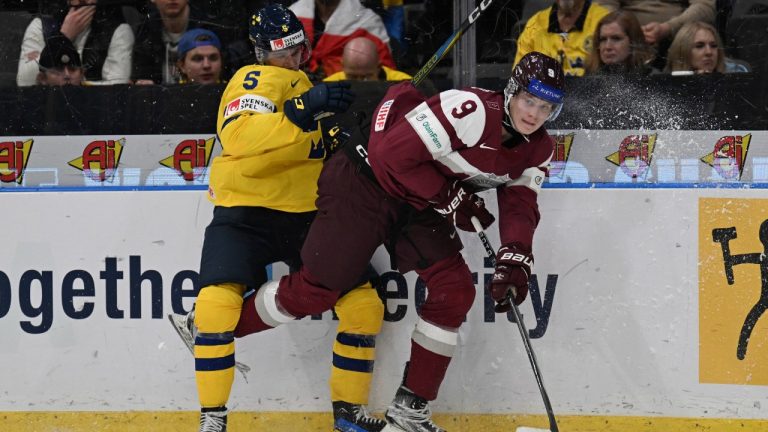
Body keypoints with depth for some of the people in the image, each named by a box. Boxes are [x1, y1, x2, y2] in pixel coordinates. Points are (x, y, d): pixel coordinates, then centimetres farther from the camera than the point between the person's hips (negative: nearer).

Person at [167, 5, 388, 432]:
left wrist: (335, 142, 8)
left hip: (306, 216, 7)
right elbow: (240, 137, -30)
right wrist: (303, 109, -37)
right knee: (218, 302, -26)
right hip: (246, 215, -7)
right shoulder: (259, 80, -11)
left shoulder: (303, 83, 15)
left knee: (364, 303, 1)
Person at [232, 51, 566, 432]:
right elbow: (395, 153, -30)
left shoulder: (537, 149, -3)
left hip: (418, 205, 8)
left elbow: (519, 204, -1)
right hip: (365, 182, -7)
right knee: (316, 290, -4)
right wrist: (449, 199, -23)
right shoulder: (473, 110, -29)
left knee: (455, 290, -4)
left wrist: (514, 261, -18)